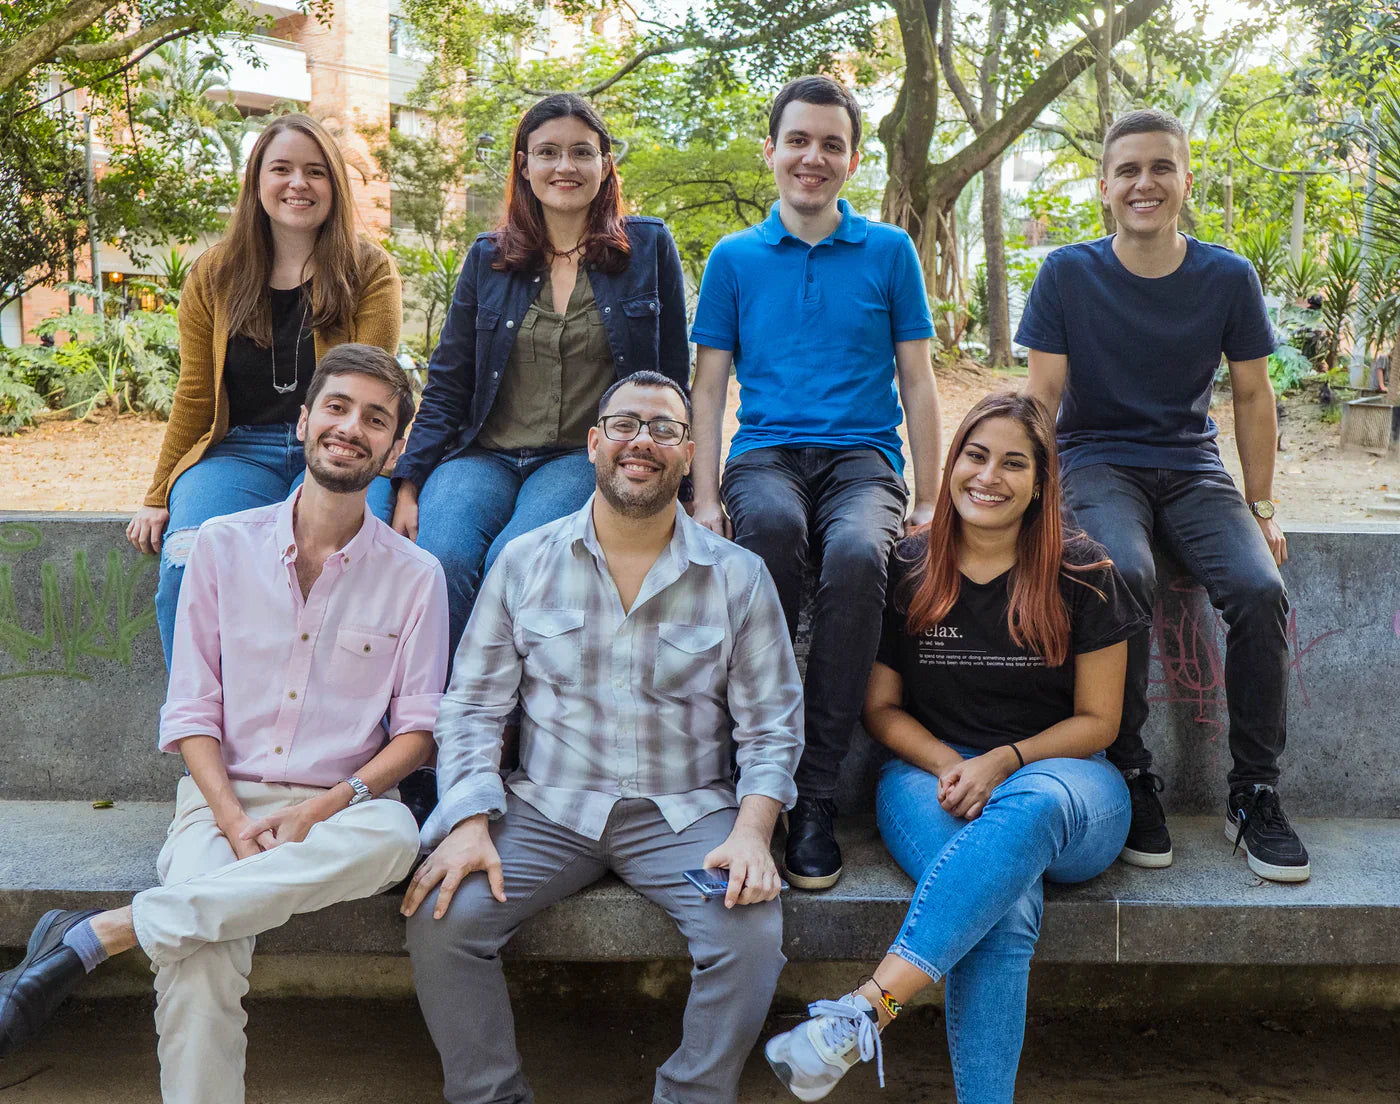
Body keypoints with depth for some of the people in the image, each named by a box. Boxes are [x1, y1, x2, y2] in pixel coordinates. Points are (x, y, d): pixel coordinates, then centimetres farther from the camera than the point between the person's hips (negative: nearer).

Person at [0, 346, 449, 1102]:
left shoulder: (414, 577, 3)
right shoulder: (223, 546, 5)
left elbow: (418, 729, 1)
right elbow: (191, 711, 3)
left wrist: (322, 809, -14)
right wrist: (236, 822, -13)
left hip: (340, 809, 1)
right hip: (223, 799, 0)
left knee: (393, 836, -36)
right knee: (200, 963, -32)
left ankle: (96, 934, -29)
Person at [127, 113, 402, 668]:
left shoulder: (371, 273, 4)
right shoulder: (214, 274, 12)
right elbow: (194, 396, 14)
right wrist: (158, 497, 12)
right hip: (237, 450, 2)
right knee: (188, 563, -28)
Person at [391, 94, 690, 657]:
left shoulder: (649, 246, 9)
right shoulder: (488, 257, 14)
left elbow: (671, 378, 10)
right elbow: (446, 386, 12)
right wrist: (409, 486, 0)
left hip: (588, 459, -2)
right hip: (483, 455, 2)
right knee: (443, 558, -29)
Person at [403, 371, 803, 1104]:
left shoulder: (738, 577, 3)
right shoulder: (524, 562, 5)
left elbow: (770, 726, 3)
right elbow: (472, 707, 5)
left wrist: (751, 831, -14)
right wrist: (469, 824, -10)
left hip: (686, 812, 0)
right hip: (549, 806, 1)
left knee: (752, 930, -26)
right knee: (441, 917, -21)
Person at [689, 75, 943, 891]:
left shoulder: (890, 251, 13)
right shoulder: (735, 258, 15)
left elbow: (917, 381, 13)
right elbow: (710, 386, 13)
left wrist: (930, 501, 3)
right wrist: (706, 500, -1)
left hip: (863, 457, 0)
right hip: (766, 456, 0)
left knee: (857, 556, -36)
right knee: (774, 525, -38)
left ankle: (816, 797, -26)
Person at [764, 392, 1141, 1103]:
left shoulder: (1081, 576, 2)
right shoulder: (906, 570, 5)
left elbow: (1098, 719, 4)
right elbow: (881, 708, 9)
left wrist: (1002, 762, -14)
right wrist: (949, 765, -11)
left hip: (1057, 776, 0)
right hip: (932, 774, 1)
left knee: (1030, 807, -40)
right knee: (1008, 902, -35)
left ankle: (869, 1006, -47)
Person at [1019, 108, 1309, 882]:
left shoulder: (1228, 279, 2)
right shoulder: (1067, 275, -2)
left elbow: (1252, 398, 10)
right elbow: (1043, 395, -2)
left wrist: (1261, 510, 8)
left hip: (1191, 466, 2)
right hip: (1096, 461, -2)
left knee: (1260, 588, -25)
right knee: (1122, 574, -35)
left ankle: (1255, 795, -7)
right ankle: (1130, 777, -17)